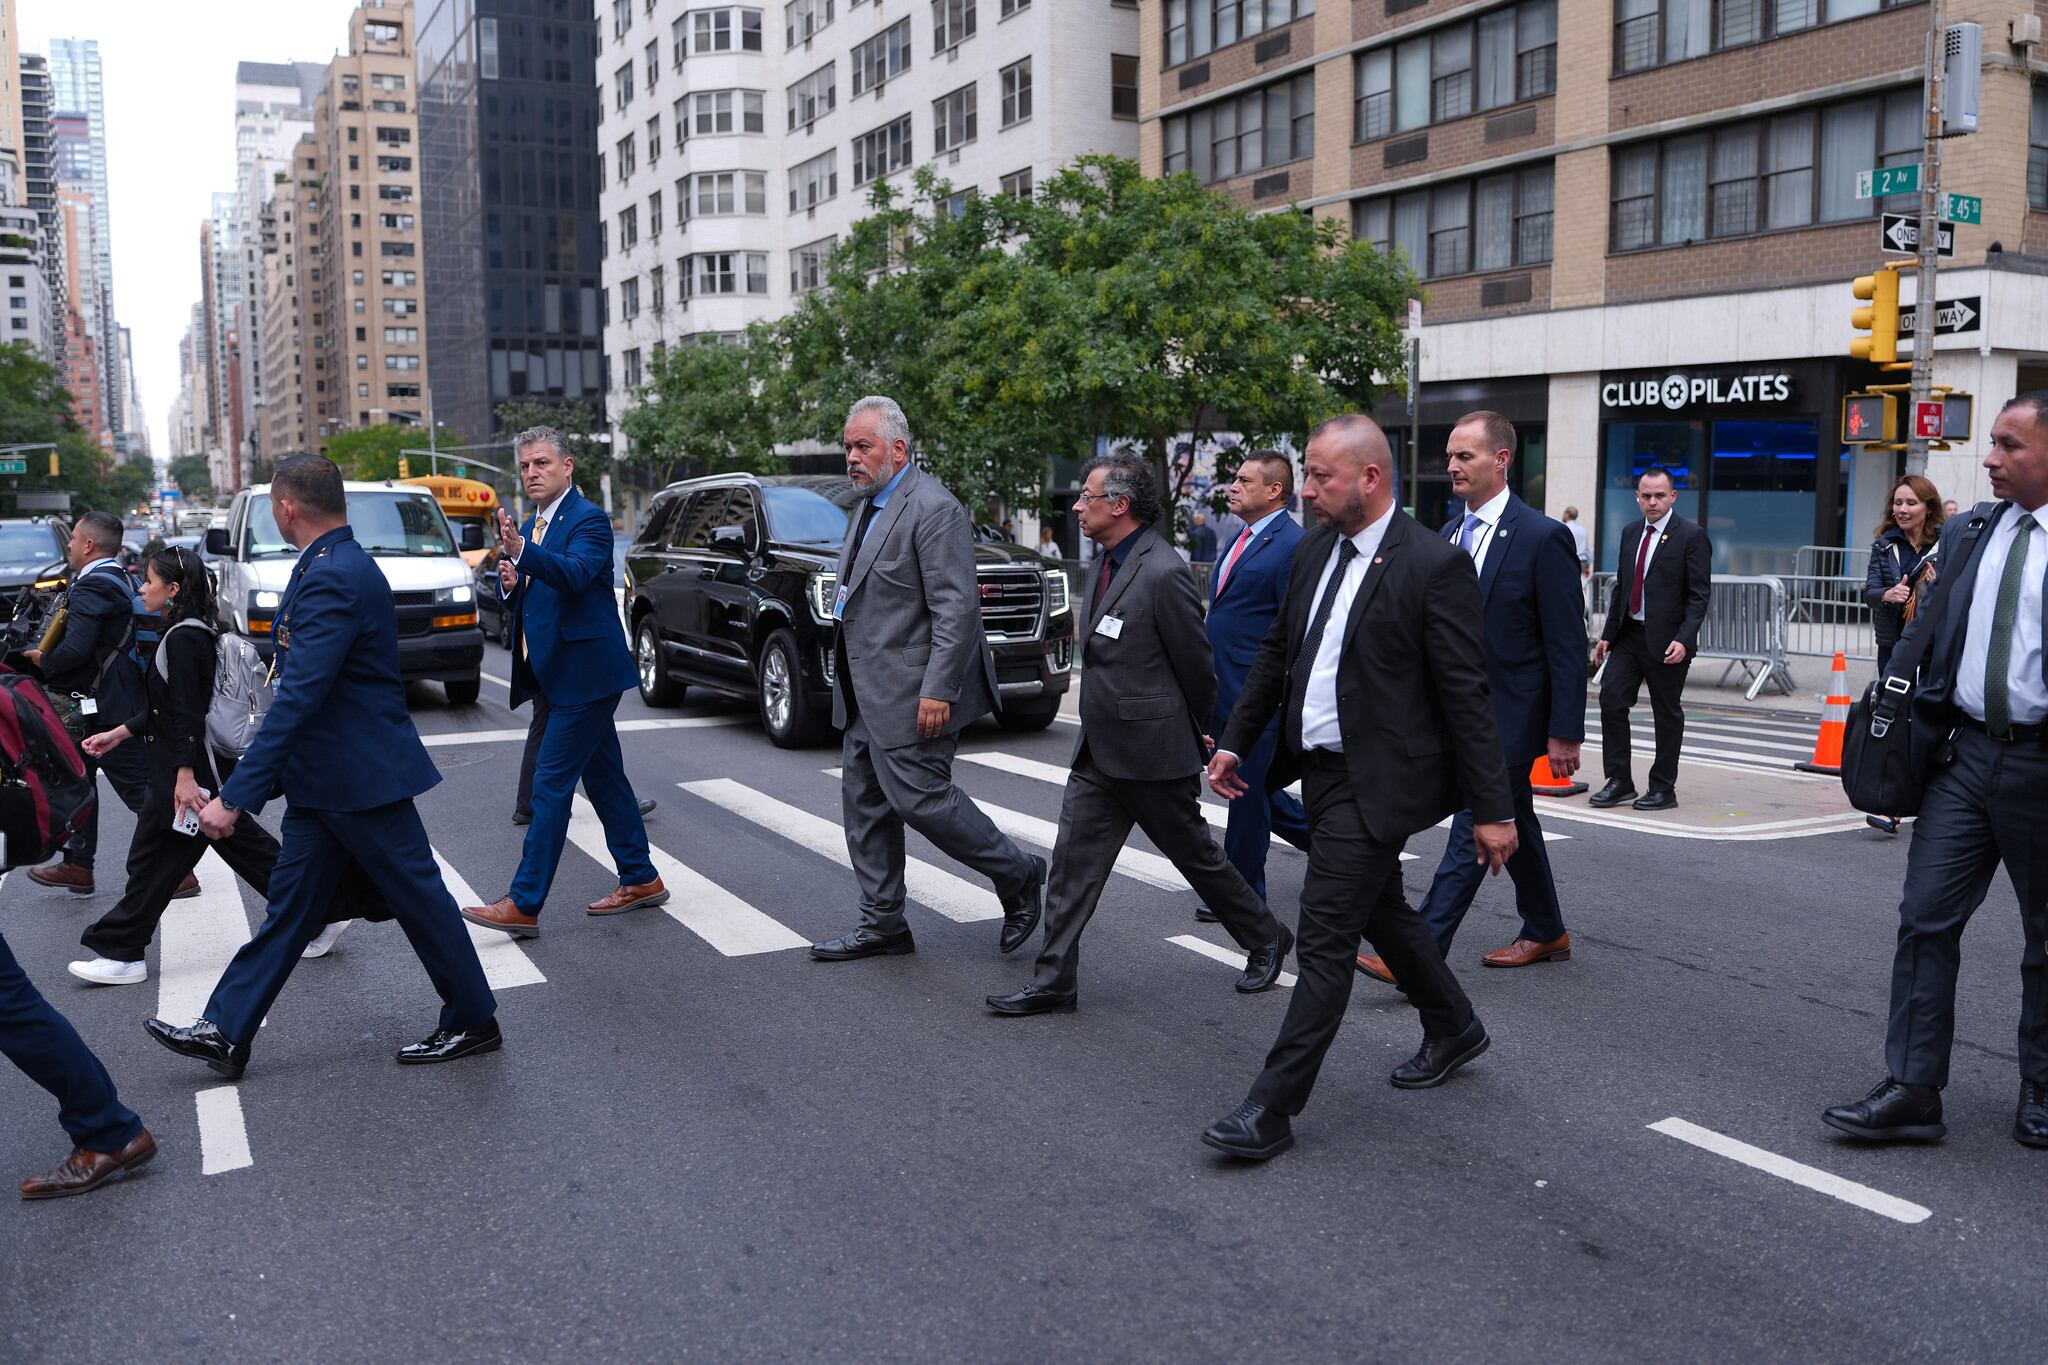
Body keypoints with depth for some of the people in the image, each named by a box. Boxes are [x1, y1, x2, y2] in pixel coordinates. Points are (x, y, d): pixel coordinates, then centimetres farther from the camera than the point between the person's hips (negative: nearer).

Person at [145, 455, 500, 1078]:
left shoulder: (332, 577, -23)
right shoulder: (337, 564, 10)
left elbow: (297, 697, -28)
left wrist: (236, 796, -28)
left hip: (360, 775, -10)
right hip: (322, 780, 10)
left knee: (418, 897, 3)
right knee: (291, 902, 13)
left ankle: (474, 1022, 17)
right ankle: (225, 1033, 20)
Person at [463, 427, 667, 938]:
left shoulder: (588, 519, -11)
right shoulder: (530, 525, 15)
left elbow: (575, 573, -30)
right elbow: (521, 602, 21)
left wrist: (521, 551, -45)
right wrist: (511, 583, -2)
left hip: (583, 673, -9)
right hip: (558, 675, 9)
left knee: (552, 784, -9)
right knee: (603, 778, 14)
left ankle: (524, 903, -7)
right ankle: (640, 880, 24)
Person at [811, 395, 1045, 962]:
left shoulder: (933, 508, -16)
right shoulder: (871, 506, 15)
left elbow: (956, 608, -22)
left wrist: (937, 691, -25)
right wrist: (849, 681, 19)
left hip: (910, 693, -10)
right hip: (866, 693, 10)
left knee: (919, 798, -8)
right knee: (864, 803, 11)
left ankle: (1018, 875, 12)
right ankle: (882, 922, 21)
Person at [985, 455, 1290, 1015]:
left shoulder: (1163, 573, -20)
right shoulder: (1109, 564, 9)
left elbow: (1197, 665, -13)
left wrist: (1198, 738, 2)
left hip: (1152, 753, -8)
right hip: (1099, 753, 8)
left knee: (1196, 856, 9)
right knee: (1073, 864, 5)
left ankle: (1266, 940, 31)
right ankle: (1054, 981, 12)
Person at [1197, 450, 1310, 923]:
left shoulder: (1292, 545, -14)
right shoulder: (1243, 538, 15)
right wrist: (1207, 694, 20)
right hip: (1223, 694, 9)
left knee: (1248, 792, 2)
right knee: (1249, 790, 17)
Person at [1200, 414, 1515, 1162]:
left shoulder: (1434, 565, -17)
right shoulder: (1314, 549, 6)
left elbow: (1466, 695, -16)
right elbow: (1277, 651, 15)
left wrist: (1492, 808, -14)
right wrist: (1235, 741, 12)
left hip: (1375, 782, -8)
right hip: (1320, 770, 8)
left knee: (1325, 940, -5)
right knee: (1380, 912, 22)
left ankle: (1271, 1109, 2)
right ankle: (1453, 1028, 44)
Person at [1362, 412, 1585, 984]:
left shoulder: (1543, 537, -13)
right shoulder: (1450, 534, 9)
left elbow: (1567, 646, -13)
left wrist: (1565, 733, -15)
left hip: (1510, 714, -8)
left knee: (1473, 828, -9)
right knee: (1513, 823, 18)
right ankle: (1546, 933, 33)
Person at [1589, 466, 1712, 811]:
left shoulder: (1691, 536, -7)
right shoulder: (1630, 532, 12)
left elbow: (1699, 595, -10)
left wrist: (1683, 639, -20)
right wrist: (1607, 634, 13)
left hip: (1667, 641, -6)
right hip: (1629, 634, 6)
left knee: (1667, 714, 4)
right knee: (1611, 699, -3)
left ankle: (1663, 788, 13)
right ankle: (1620, 781, 6)